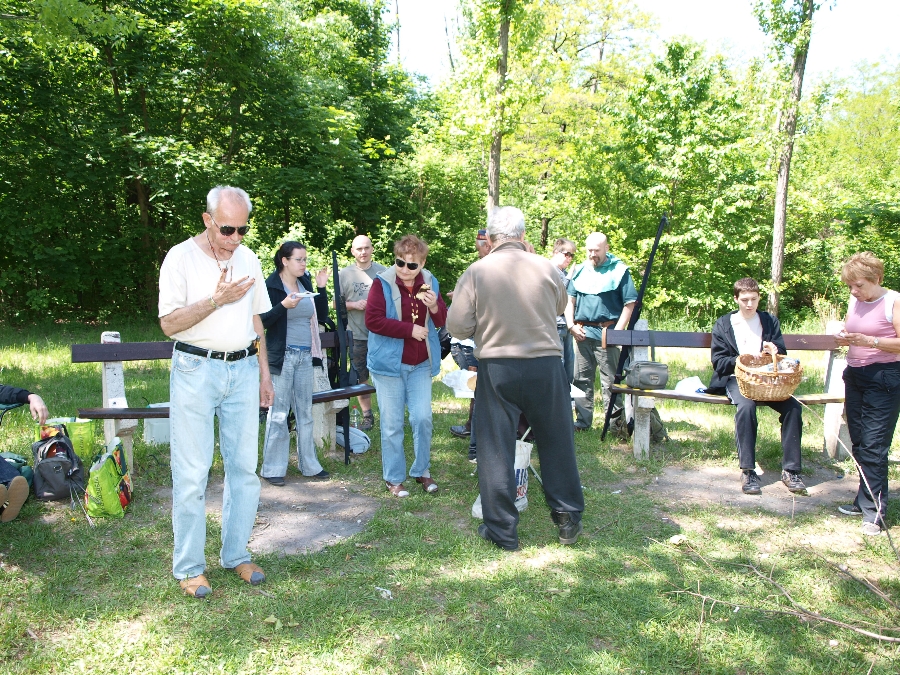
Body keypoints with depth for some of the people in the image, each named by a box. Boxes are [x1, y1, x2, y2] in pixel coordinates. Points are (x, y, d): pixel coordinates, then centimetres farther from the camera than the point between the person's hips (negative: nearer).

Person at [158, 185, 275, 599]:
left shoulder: (248, 259, 11)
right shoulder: (181, 257, -5)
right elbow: (169, 323, -10)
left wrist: (264, 373, 16)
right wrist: (216, 300, -20)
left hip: (243, 370, 5)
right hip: (196, 370, -4)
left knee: (244, 467, 6)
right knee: (192, 473, -2)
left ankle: (236, 555, 19)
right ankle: (188, 568, 10)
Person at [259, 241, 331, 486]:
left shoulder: (305, 283, 9)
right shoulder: (271, 286, -8)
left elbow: (322, 314, 10)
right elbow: (262, 321, -13)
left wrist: (321, 288, 0)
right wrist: (284, 305, -25)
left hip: (305, 356, 6)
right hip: (282, 356, -6)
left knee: (305, 412, 13)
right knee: (278, 413, -1)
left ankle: (308, 464, 23)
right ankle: (272, 468, 10)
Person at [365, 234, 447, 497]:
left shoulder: (429, 283, 3)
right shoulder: (383, 283, -10)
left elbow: (442, 321, 7)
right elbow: (372, 320, -18)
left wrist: (434, 307, -16)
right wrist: (410, 330, -19)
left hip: (421, 364, 4)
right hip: (389, 363, -3)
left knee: (423, 418, 2)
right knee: (392, 424, 3)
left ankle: (422, 471, 22)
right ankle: (393, 478, 18)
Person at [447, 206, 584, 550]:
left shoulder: (476, 272, -7)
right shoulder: (547, 268, -2)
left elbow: (457, 326, -8)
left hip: (497, 368, -1)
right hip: (546, 365, 2)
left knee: (495, 448, 9)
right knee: (556, 443, 15)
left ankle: (502, 530, 16)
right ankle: (568, 519, 26)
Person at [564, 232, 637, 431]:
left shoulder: (619, 270, 0)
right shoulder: (579, 271, 13)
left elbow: (629, 304, -3)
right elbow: (570, 301, 14)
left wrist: (617, 331, -12)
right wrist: (571, 325, 0)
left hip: (606, 333, -4)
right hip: (582, 333, 5)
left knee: (610, 380, -2)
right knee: (581, 379, 8)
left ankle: (617, 422, 5)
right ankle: (582, 422, 16)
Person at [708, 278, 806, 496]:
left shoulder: (770, 321, 16)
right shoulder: (723, 324, 9)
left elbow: (782, 356, 14)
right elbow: (718, 361, 2)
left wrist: (774, 353, -10)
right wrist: (740, 361, -17)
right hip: (737, 378, -2)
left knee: (793, 406, -27)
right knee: (746, 406, -36)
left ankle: (790, 470, -17)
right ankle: (748, 471, -28)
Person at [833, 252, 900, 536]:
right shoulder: (854, 302, 11)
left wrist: (869, 341, -23)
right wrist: (844, 338, 0)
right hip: (854, 375, 7)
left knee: (873, 444, -8)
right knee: (858, 443, 10)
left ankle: (874, 511, -1)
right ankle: (865, 500, 21)